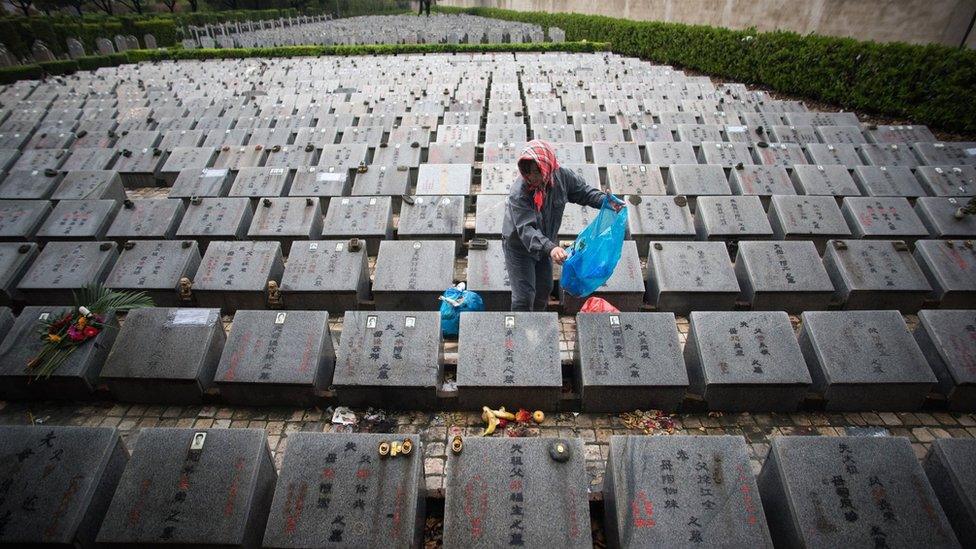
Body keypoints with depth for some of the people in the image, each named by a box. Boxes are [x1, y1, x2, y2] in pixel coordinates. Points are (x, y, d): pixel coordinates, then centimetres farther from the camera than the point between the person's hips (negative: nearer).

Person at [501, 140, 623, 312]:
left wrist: (606, 201, -15)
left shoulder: (561, 176, -18)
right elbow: (526, 230, -41)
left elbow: (582, 191, 1)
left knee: (544, 288, 23)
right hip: (519, 247, -6)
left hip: (546, 244, 6)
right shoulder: (518, 194, -35)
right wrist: (549, 248, -56)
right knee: (524, 297, -6)